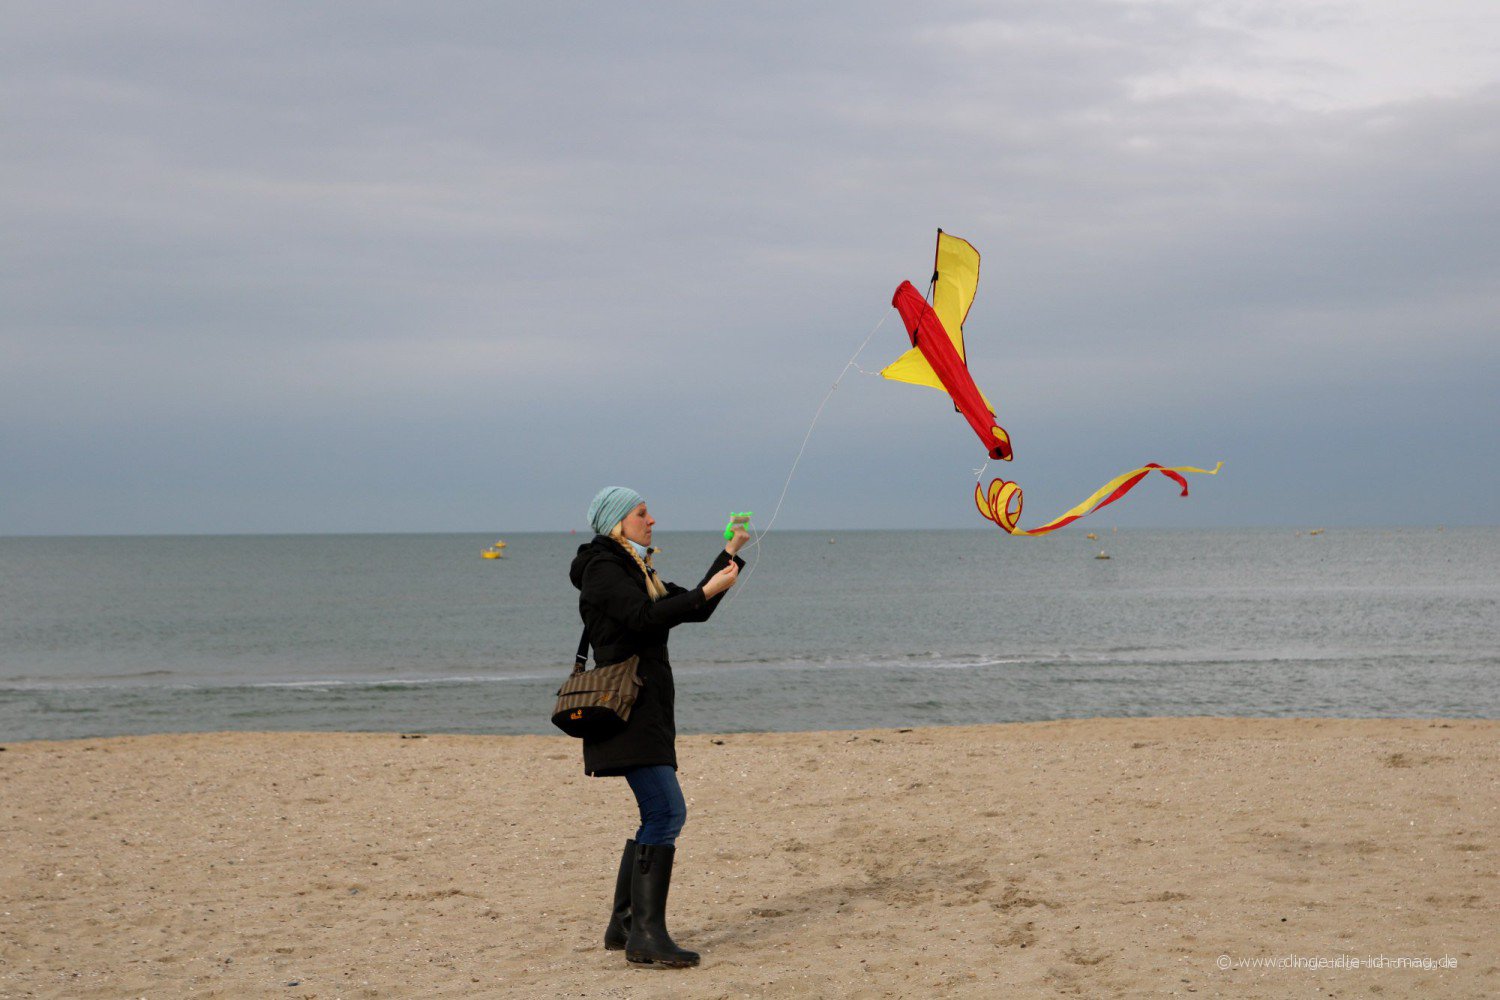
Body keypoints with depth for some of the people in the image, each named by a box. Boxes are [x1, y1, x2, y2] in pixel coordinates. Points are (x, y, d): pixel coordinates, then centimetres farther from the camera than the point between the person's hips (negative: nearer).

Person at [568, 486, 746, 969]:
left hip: (647, 712, 11)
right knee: (667, 812, -17)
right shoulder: (603, 568, -7)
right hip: (627, 710, -11)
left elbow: (691, 608, 25)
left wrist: (731, 552, 23)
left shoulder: (635, 570, 23)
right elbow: (646, 617, -21)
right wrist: (707, 592, -18)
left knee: (657, 818, 11)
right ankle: (648, 934, -19)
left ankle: (623, 925, 17)